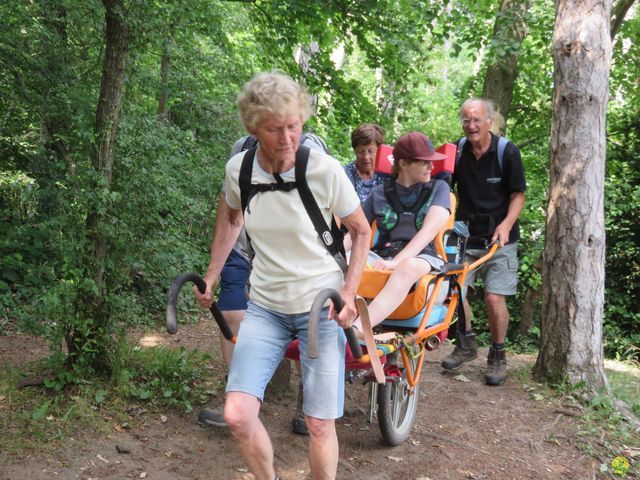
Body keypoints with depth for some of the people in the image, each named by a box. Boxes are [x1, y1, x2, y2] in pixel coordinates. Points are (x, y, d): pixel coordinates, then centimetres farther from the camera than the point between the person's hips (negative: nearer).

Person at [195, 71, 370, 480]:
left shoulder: (326, 170, -18)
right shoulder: (238, 169, -9)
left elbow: (361, 231, -3)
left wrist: (349, 292, -12)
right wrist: (212, 274, 15)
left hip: (321, 307, -2)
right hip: (265, 307, 3)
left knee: (320, 424, 0)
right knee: (238, 415, -8)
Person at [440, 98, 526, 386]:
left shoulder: (507, 152, -7)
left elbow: (518, 195, -3)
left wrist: (506, 224, -19)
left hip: (498, 238, -3)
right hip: (465, 235, 3)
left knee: (494, 298, -8)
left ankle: (498, 354, 13)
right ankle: (467, 343, 20)